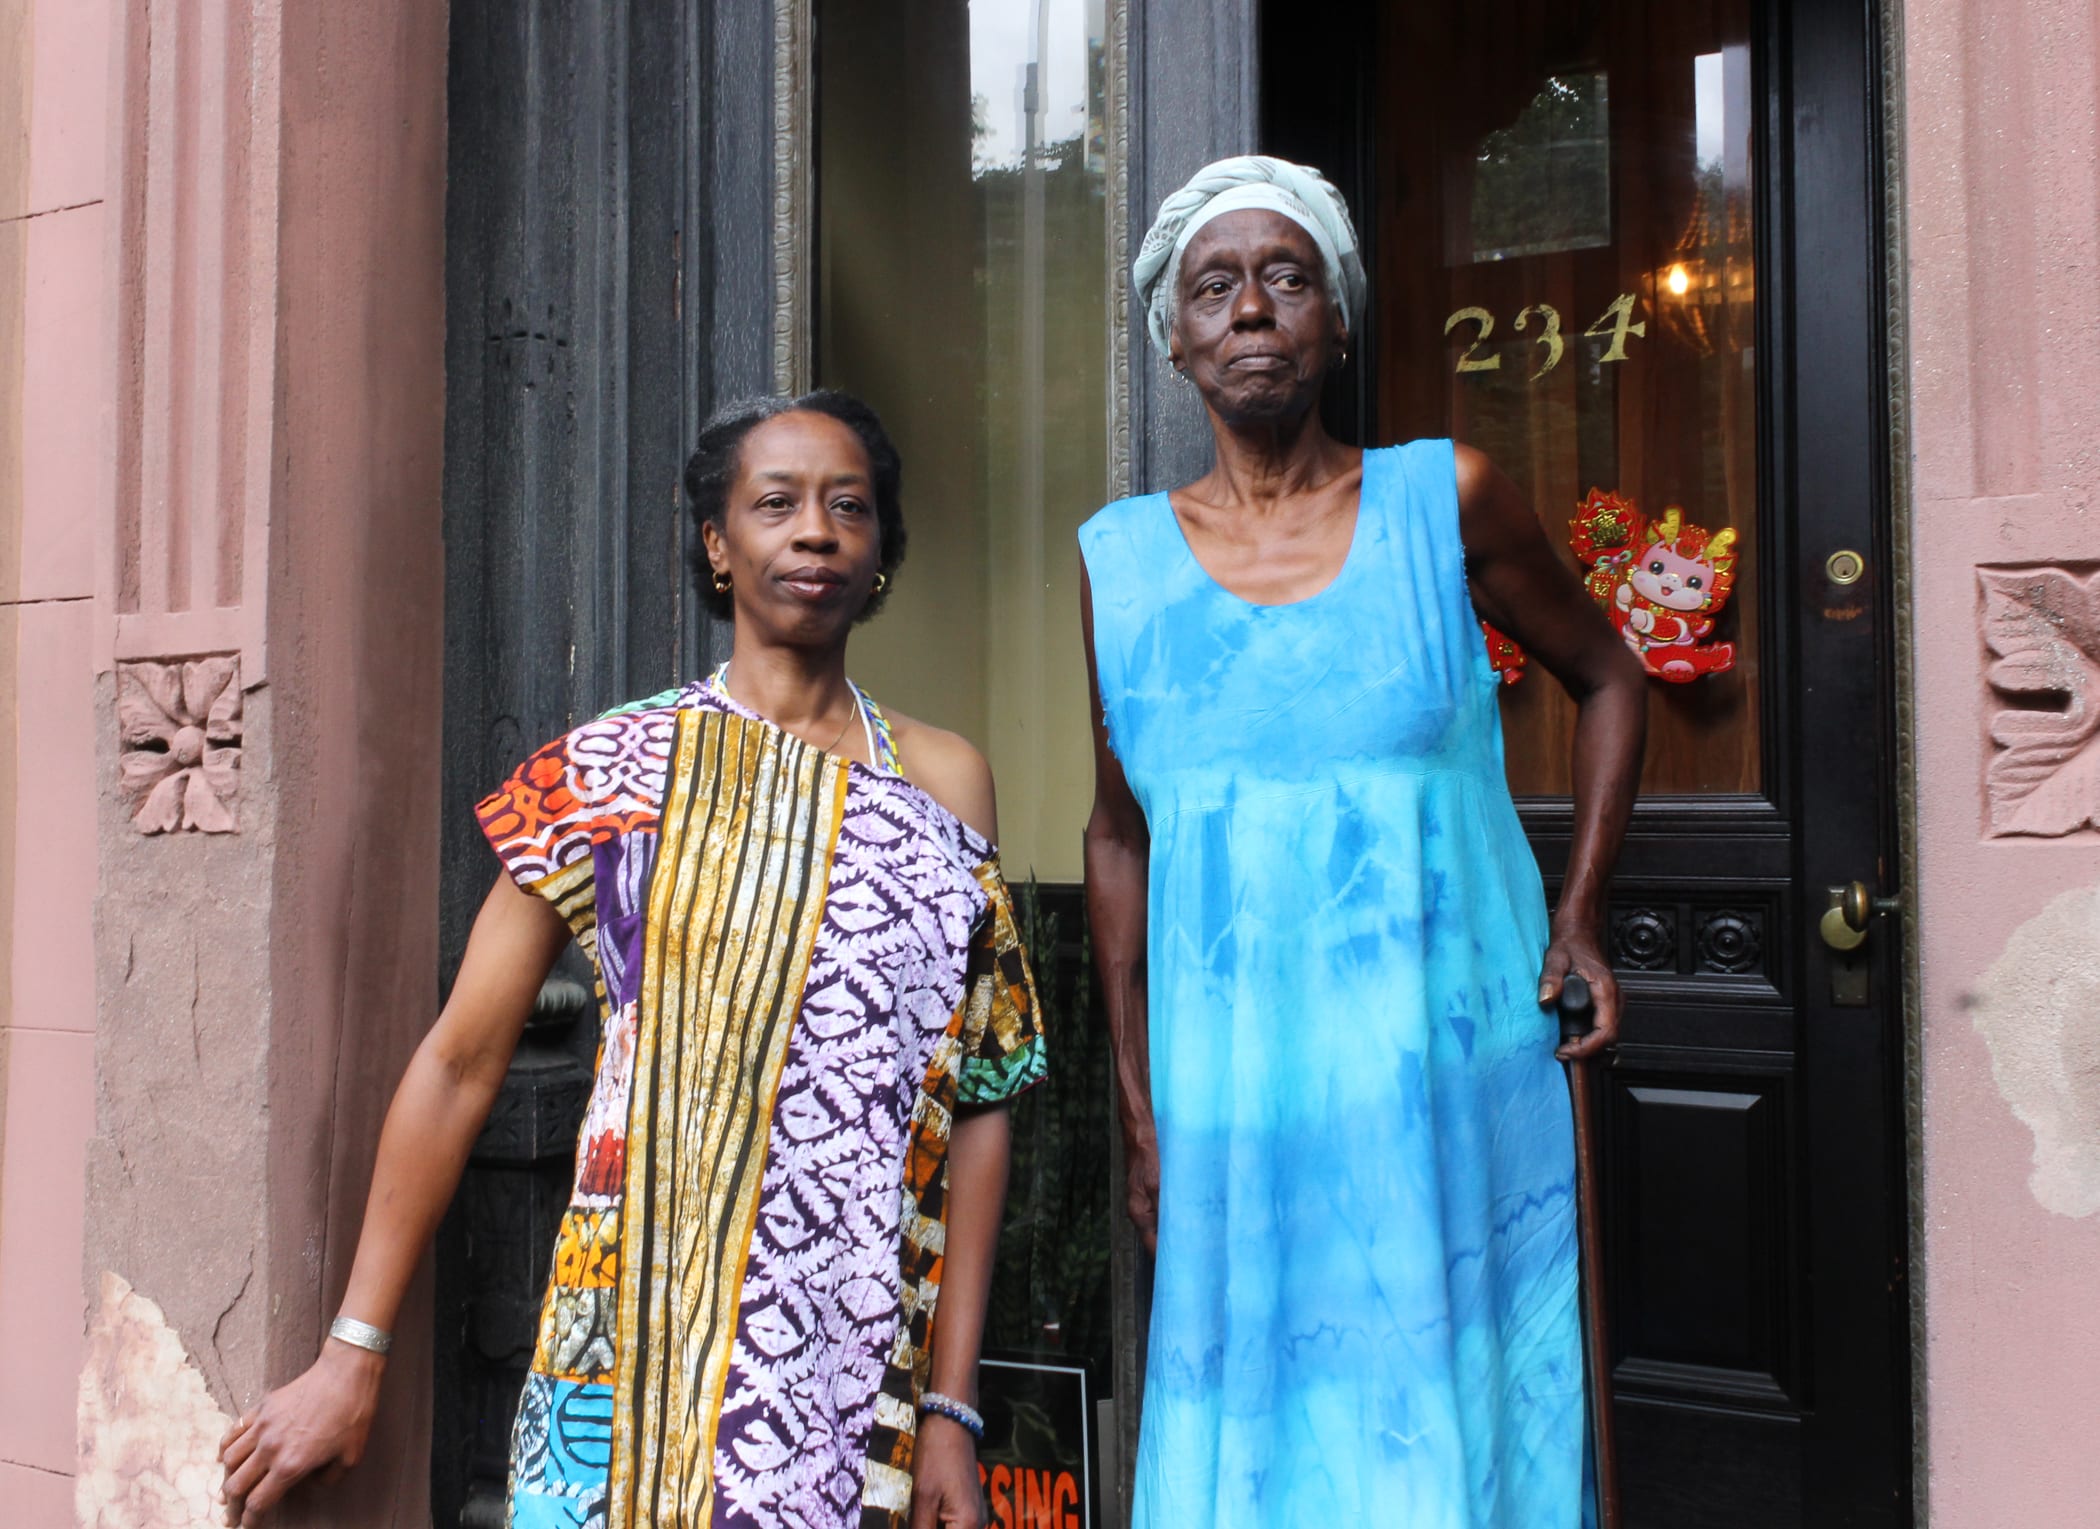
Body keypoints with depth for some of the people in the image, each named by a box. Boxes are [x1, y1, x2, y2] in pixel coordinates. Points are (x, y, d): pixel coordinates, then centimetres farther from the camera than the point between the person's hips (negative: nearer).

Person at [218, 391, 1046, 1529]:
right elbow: (459, 1062, 1)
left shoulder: (944, 783, 3)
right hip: (637, 1347, -1)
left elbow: (977, 1104, 1)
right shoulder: (610, 774, -1)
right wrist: (352, 1356, 1)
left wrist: (950, 1411, -1)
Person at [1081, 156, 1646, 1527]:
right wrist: (1140, 1108, 9)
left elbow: (1608, 678, 12)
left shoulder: (1445, 500, -2)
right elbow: (1119, 835, 9)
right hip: (1233, 1110, 1)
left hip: (1452, 1086, -1)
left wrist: (1581, 916, 1)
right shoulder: (1120, 560, 2)